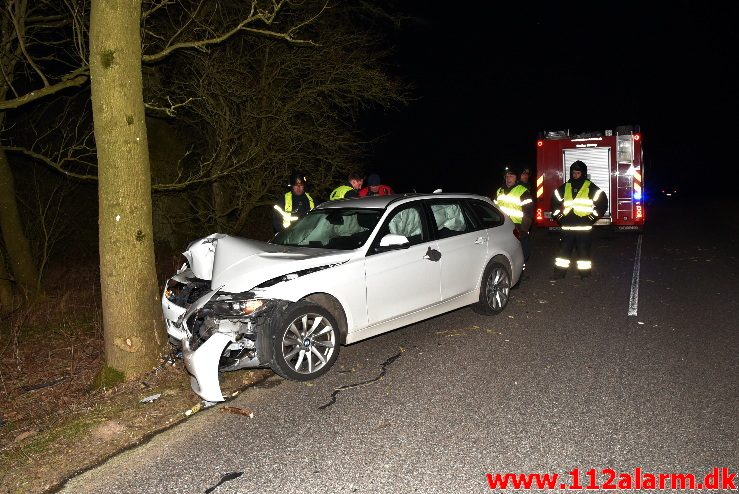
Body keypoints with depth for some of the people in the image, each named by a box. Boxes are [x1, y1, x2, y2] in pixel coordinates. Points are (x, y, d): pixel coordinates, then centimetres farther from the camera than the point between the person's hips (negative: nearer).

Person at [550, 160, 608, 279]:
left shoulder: (590, 187, 0)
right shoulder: (565, 187, 10)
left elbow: (603, 202, -1)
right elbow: (554, 202, 21)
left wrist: (592, 217, -5)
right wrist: (559, 217, 11)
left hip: (584, 226, -3)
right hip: (567, 225, 3)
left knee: (583, 250, 1)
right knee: (564, 248, 5)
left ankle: (585, 273, 11)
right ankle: (560, 272, 12)